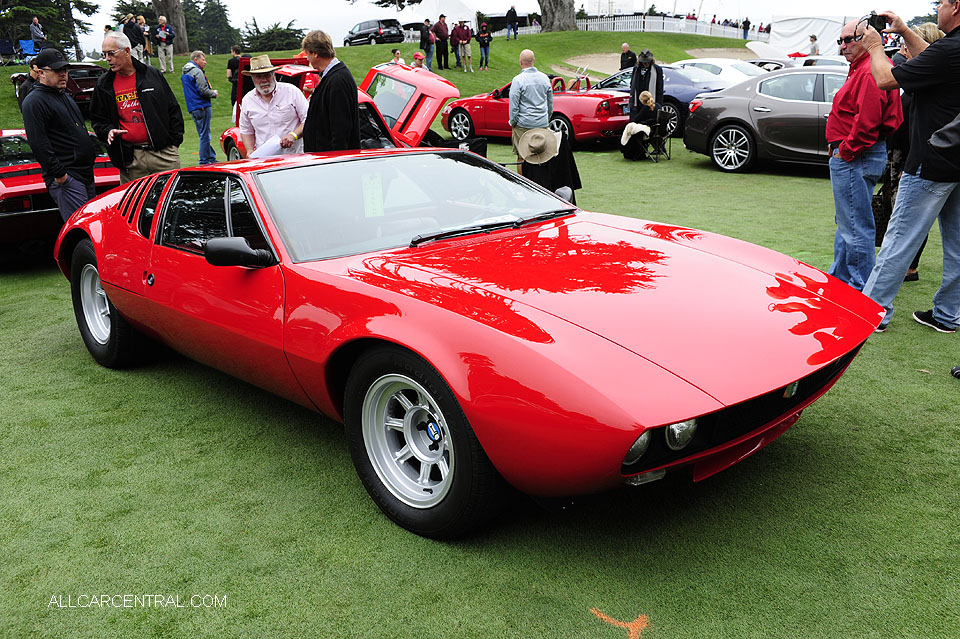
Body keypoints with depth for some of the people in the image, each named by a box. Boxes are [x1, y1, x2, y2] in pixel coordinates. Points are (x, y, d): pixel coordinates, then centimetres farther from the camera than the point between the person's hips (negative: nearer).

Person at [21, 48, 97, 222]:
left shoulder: (65, 97, 22)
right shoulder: (34, 102, -9)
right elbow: (39, 143, -17)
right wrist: (58, 173, -21)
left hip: (85, 175, 9)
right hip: (65, 178, -9)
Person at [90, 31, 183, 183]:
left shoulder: (153, 75, 7)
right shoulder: (103, 85, 10)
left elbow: (173, 110, 9)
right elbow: (97, 119, 17)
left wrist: (174, 141, 2)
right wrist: (108, 132, -5)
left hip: (164, 154, -1)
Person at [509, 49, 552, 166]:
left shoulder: (518, 80, -12)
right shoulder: (545, 78, 7)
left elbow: (514, 105, -11)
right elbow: (550, 104, 15)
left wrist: (512, 122, 2)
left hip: (524, 125, -5)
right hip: (542, 124, 5)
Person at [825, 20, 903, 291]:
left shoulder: (870, 72, -17)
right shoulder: (860, 69, 17)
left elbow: (866, 121, -25)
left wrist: (846, 152, -16)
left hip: (855, 159, -12)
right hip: (850, 157, 12)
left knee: (856, 228, -5)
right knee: (847, 224, 19)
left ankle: (860, 290, 2)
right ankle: (839, 278, 31)